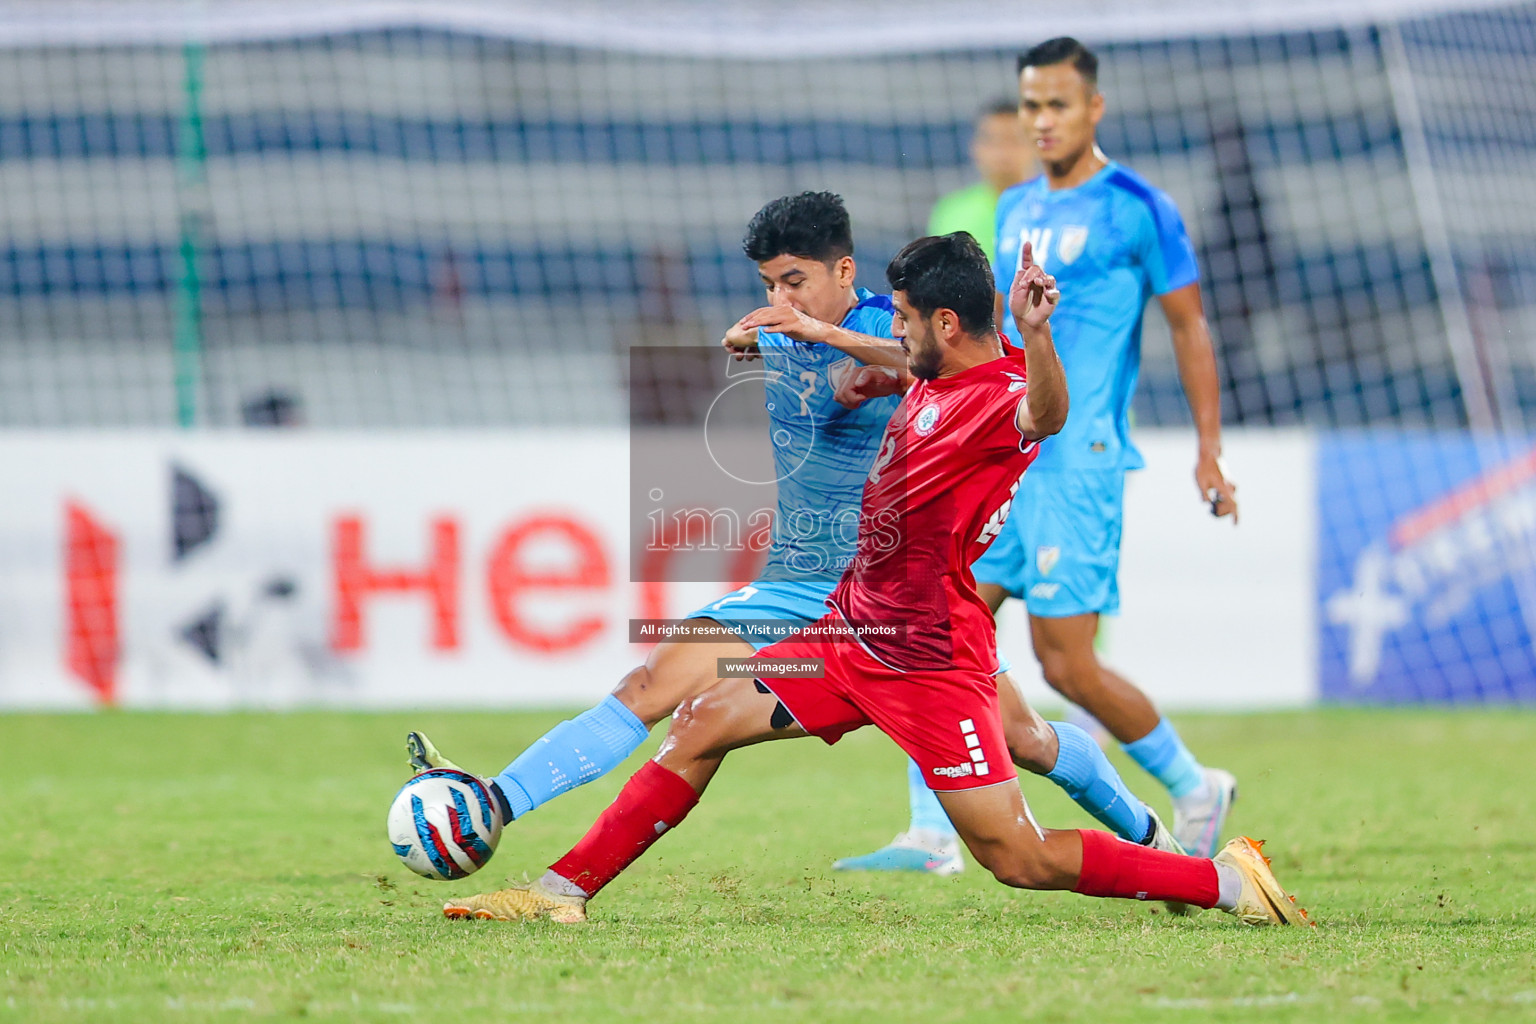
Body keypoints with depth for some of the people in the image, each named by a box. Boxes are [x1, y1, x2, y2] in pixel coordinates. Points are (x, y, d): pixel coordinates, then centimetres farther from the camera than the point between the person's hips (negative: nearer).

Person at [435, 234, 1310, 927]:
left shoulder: (1001, 396, -19)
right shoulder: (935, 380, 8)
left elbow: (1047, 414, -47)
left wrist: (1035, 333, -65)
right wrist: (875, 380, 15)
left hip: (930, 660, -9)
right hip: (853, 634, 9)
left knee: (1019, 859, -10)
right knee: (702, 725, 4)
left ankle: (1226, 880, 0)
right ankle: (566, 891, 9)